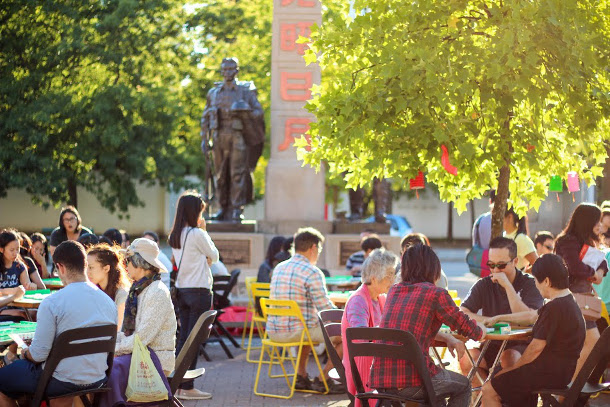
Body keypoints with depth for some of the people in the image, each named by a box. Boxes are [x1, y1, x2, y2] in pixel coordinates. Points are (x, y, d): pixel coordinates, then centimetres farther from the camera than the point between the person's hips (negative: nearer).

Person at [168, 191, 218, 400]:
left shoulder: (174, 236, 10)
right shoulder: (197, 234, -14)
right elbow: (214, 256, 0)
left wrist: (204, 259, -1)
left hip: (181, 290, 8)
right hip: (199, 290, -8)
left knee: (183, 338, 12)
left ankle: (176, 384, 13)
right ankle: (187, 388, -3)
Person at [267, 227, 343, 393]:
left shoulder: (279, 268, 10)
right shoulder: (312, 272, -13)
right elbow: (325, 309, -17)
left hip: (273, 332, 8)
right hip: (298, 331, -8)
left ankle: (301, 376, 30)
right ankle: (322, 378, 6)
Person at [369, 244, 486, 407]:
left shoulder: (394, 291, 14)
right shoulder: (436, 294, -4)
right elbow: (475, 332, 5)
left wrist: (448, 338, 22)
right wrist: (482, 328, 28)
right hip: (412, 382, -6)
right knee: (463, 385, 23)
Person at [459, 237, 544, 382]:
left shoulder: (530, 284, -3)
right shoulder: (484, 285, 6)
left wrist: (507, 286, -19)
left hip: (521, 345, -3)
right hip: (492, 346, 3)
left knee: (508, 358, -35)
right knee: (467, 359, -26)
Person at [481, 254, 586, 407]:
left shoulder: (554, 308, -22)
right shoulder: (568, 302, 12)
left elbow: (536, 348, -19)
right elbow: (532, 316, 26)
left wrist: (513, 368, -4)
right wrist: (500, 318, 33)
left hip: (551, 374, -11)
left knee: (489, 390, -9)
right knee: (500, 377, 24)